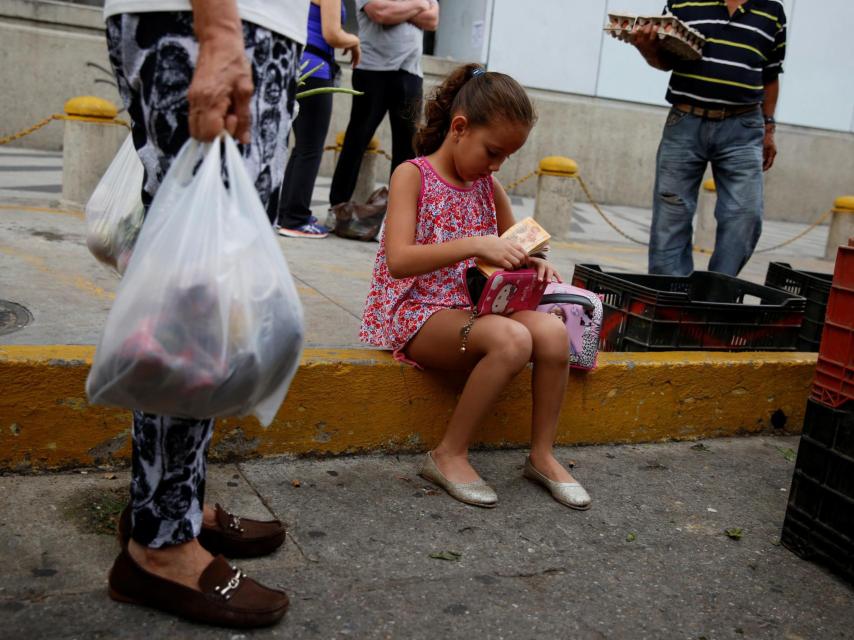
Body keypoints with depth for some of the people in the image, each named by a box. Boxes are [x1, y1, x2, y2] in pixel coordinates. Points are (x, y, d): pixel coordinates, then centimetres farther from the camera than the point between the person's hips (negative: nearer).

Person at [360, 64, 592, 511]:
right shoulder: (412, 175, -8)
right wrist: (475, 244, -31)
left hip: (470, 309, 6)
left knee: (552, 331, -21)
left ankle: (542, 455, -3)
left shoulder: (488, 188, 12)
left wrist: (533, 261, -1)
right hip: (415, 313, -6)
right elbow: (399, 260, -21)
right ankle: (449, 455, -15)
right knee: (512, 339, -32)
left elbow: (513, 246, 24)